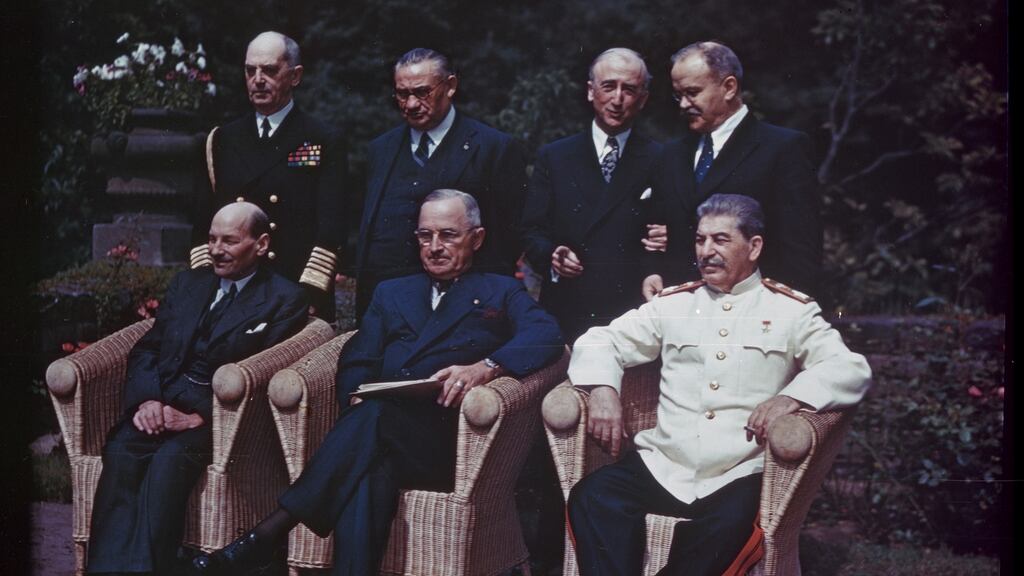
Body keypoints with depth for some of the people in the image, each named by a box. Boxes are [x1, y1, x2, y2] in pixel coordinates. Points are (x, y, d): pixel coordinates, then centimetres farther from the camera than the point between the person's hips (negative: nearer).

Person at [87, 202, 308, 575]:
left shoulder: (284, 299, 6)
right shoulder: (187, 284, 23)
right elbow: (146, 348, 16)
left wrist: (202, 415, -17)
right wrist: (147, 399, -6)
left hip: (220, 415, -4)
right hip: (160, 407, 4)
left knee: (171, 457, -35)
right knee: (120, 450, -28)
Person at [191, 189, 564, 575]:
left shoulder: (501, 293, 17)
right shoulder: (391, 293, 29)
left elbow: (546, 335, -4)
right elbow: (355, 364, 16)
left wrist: (486, 366, -25)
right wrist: (358, 408, -9)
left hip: (450, 440, -3)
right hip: (382, 439, 3)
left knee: (374, 415, -34)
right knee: (368, 474, -35)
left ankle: (272, 531, -35)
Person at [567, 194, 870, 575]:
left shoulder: (790, 310, 8)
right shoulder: (674, 303, 17)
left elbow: (852, 370, -2)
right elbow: (600, 341, 15)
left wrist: (791, 397, -21)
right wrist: (602, 389, -8)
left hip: (741, 474, -2)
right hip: (663, 467, 3)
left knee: (730, 522, -35)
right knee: (591, 497, -26)